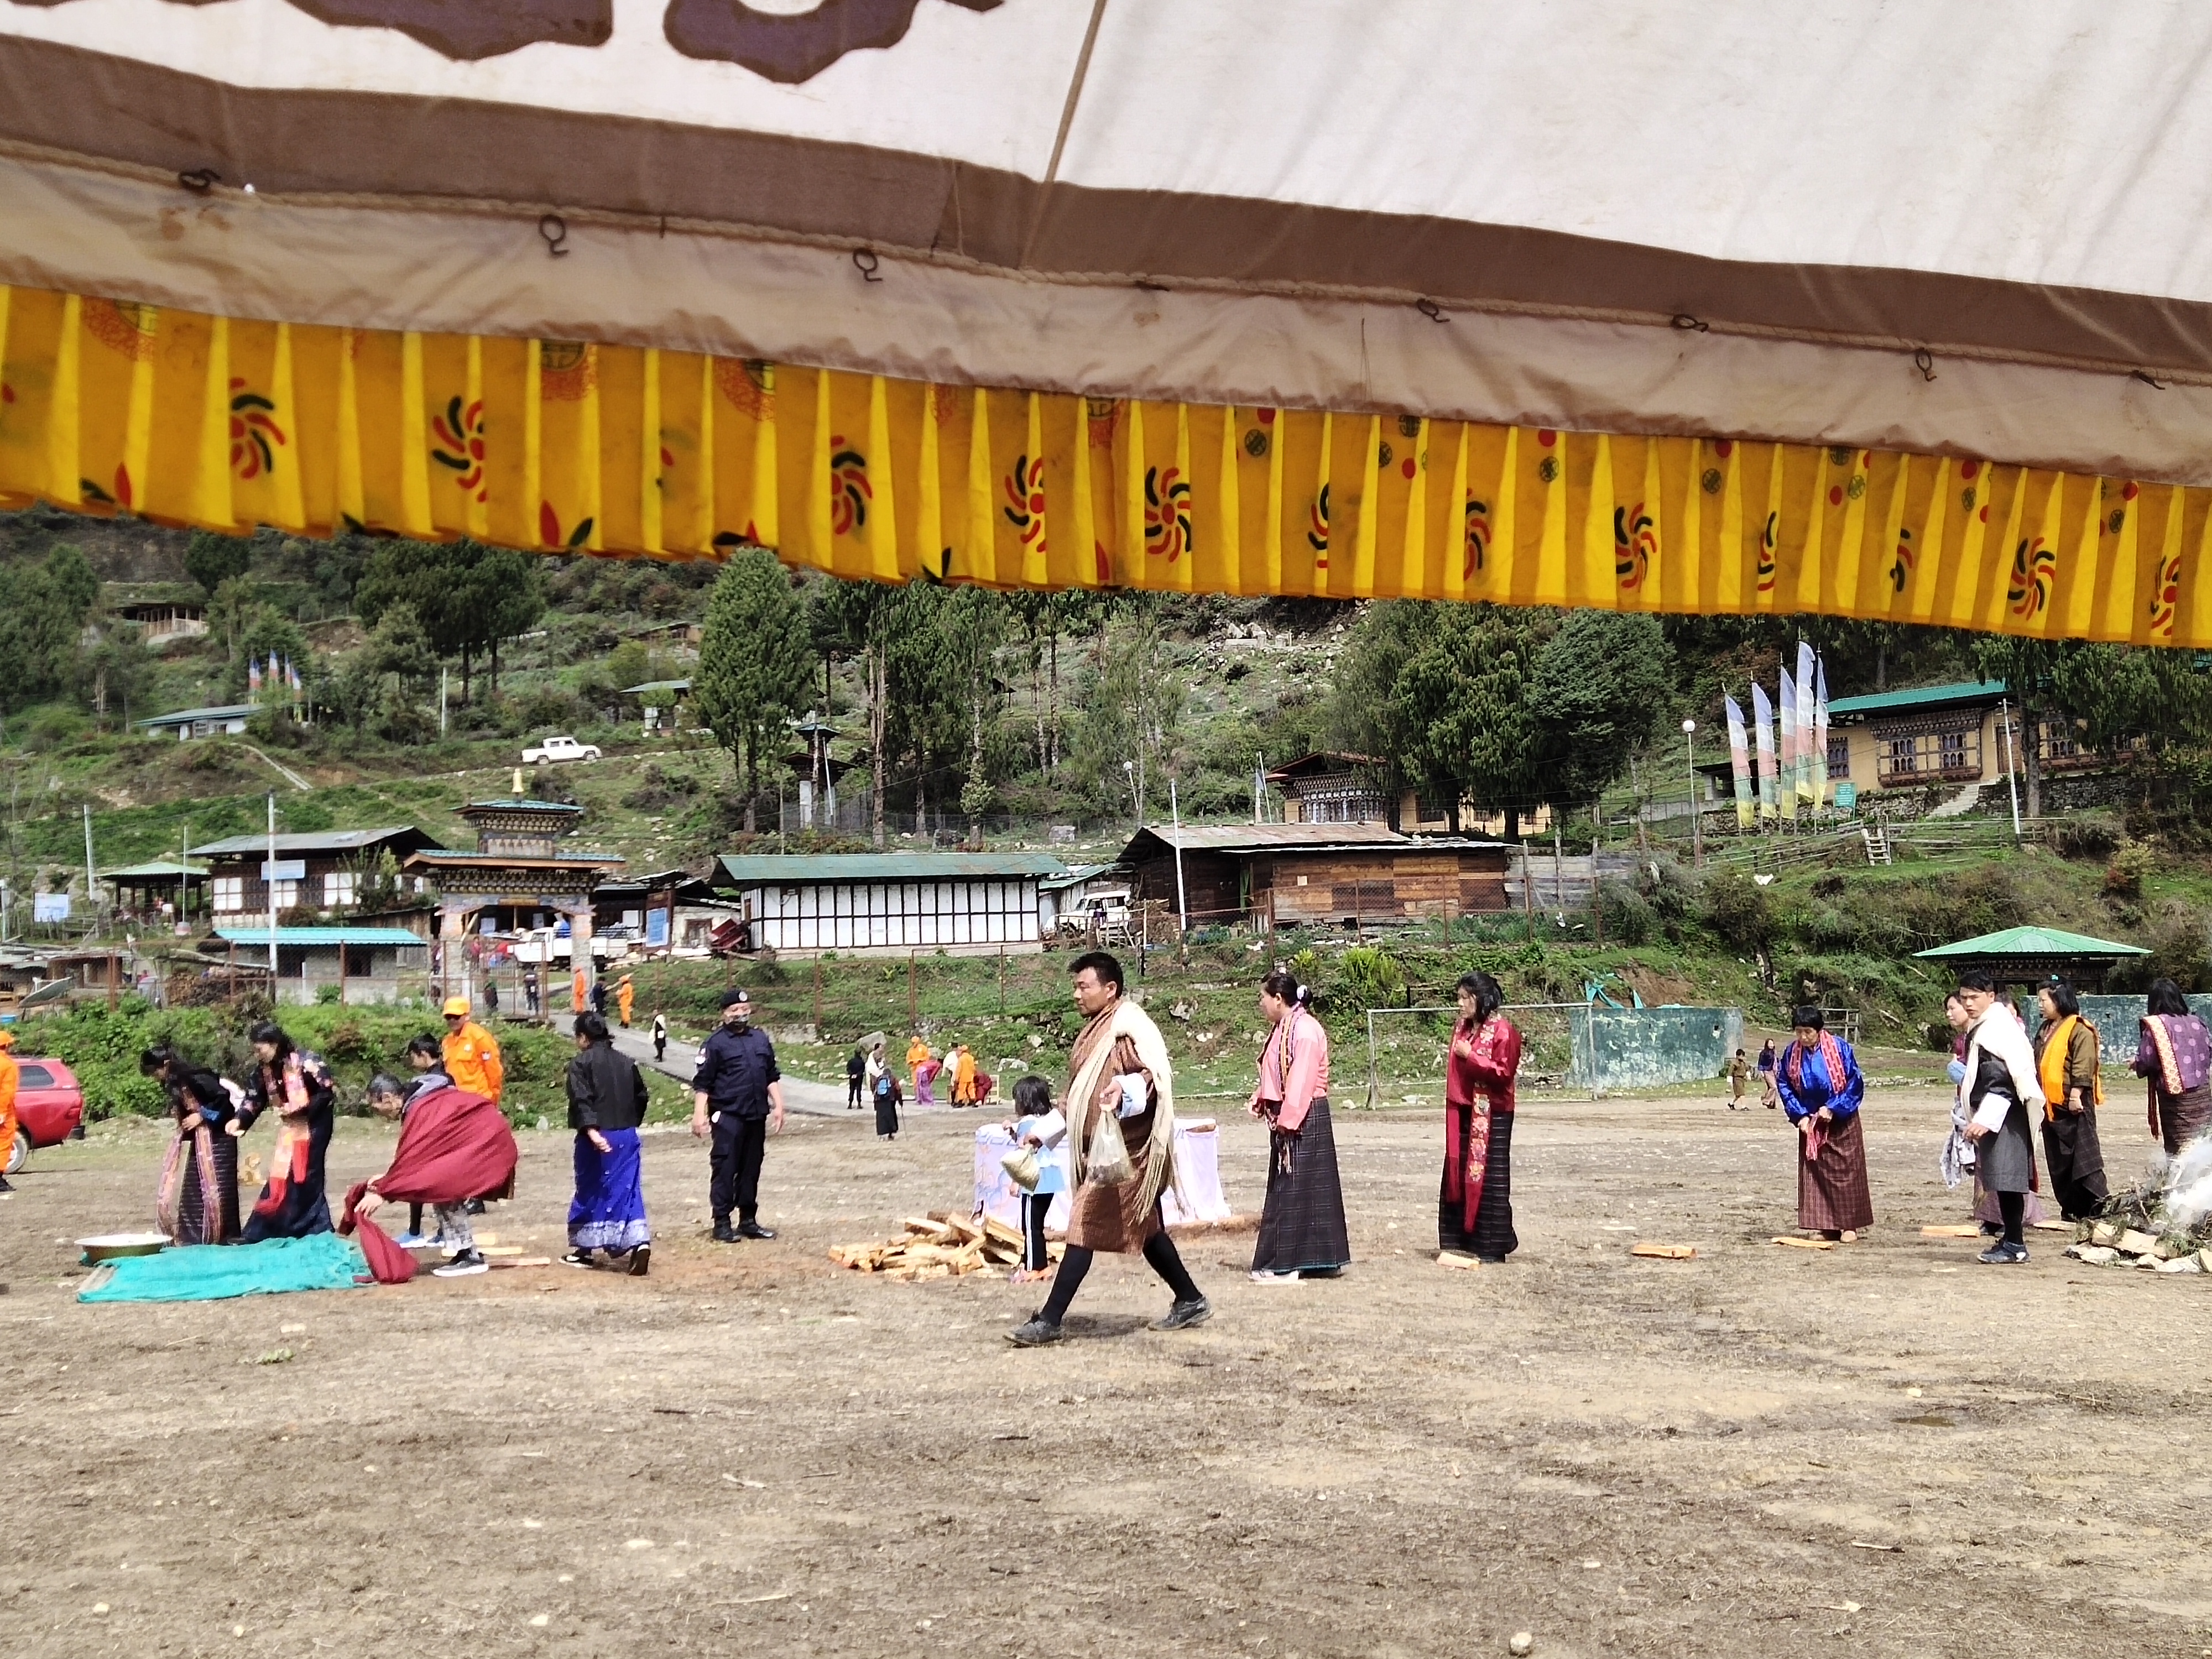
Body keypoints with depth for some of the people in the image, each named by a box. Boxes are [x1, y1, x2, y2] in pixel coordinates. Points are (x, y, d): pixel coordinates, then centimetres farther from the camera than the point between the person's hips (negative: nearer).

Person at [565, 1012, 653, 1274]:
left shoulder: (581, 1063, -6)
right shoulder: (627, 1063, 10)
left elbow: (581, 1100, -19)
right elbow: (641, 1096, 15)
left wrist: (591, 1130, -27)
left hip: (596, 1139, -4)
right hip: (627, 1137, 4)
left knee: (589, 1191, 10)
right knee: (627, 1190, 3)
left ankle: (582, 1250, 22)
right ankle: (641, 1242, -17)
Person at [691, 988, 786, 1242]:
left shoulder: (761, 1039, 14)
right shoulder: (716, 1043, -3)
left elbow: (772, 1076, 20)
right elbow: (702, 1083, -5)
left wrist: (778, 1106, 12)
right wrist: (699, 1114, -12)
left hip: (756, 1116, 6)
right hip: (727, 1116, -6)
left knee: (751, 1170, 10)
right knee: (725, 1170, -6)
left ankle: (749, 1221, 18)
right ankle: (722, 1224, -2)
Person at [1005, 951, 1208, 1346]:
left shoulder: (1130, 1025, -12)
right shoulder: (1094, 1030, 17)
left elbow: (1157, 1073, -25)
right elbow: (1078, 1095, 24)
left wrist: (1125, 1087, -43)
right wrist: (1043, 1133, 19)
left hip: (1123, 1149, -10)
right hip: (1103, 1147, 10)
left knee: (1085, 1227, -11)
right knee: (1146, 1229, 16)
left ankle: (1049, 1321, -10)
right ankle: (1190, 1301, 27)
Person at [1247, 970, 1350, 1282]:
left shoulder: (1305, 1031, -17)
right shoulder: (1285, 1028, 14)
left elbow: (1301, 1081, -23)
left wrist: (1287, 1121, -24)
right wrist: (1259, 1101, 4)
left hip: (1303, 1121, -10)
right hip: (1287, 1119, 10)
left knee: (1292, 1190, -6)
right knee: (1286, 1189, 13)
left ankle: (1286, 1265, -2)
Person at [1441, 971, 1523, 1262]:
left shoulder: (1503, 1031, -11)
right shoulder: (1462, 1028, 14)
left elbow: (1504, 1072, -18)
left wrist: (1471, 1055, -18)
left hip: (1492, 1115, -8)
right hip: (1463, 1113, 8)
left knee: (1489, 1177, -2)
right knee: (1458, 1175, 8)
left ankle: (1492, 1247, 5)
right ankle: (1460, 1239, 15)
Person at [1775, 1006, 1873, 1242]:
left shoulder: (1840, 1049, -14)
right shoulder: (1791, 1053, -4)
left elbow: (1855, 1084, -10)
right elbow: (1784, 1086, 3)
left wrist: (1833, 1109, -16)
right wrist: (1799, 1115, -7)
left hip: (1841, 1121, -3)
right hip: (1811, 1123, 3)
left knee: (1846, 1171, 0)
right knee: (1814, 1172, 2)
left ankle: (1850, 1224, 8)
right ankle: (1827, 1225, 9)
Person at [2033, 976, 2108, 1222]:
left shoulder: (2079, 1029, -10)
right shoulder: (2045, 1030, 19)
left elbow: (2083, 1065, -17)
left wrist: (2076, 1093, -22)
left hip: (2073, 1104, -9)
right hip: (2051, 1105, 9)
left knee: (2084, 1154, -11)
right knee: (2058, 1161, 9)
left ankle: (2099, 1205, -11)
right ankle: (2070, 1208, 14)